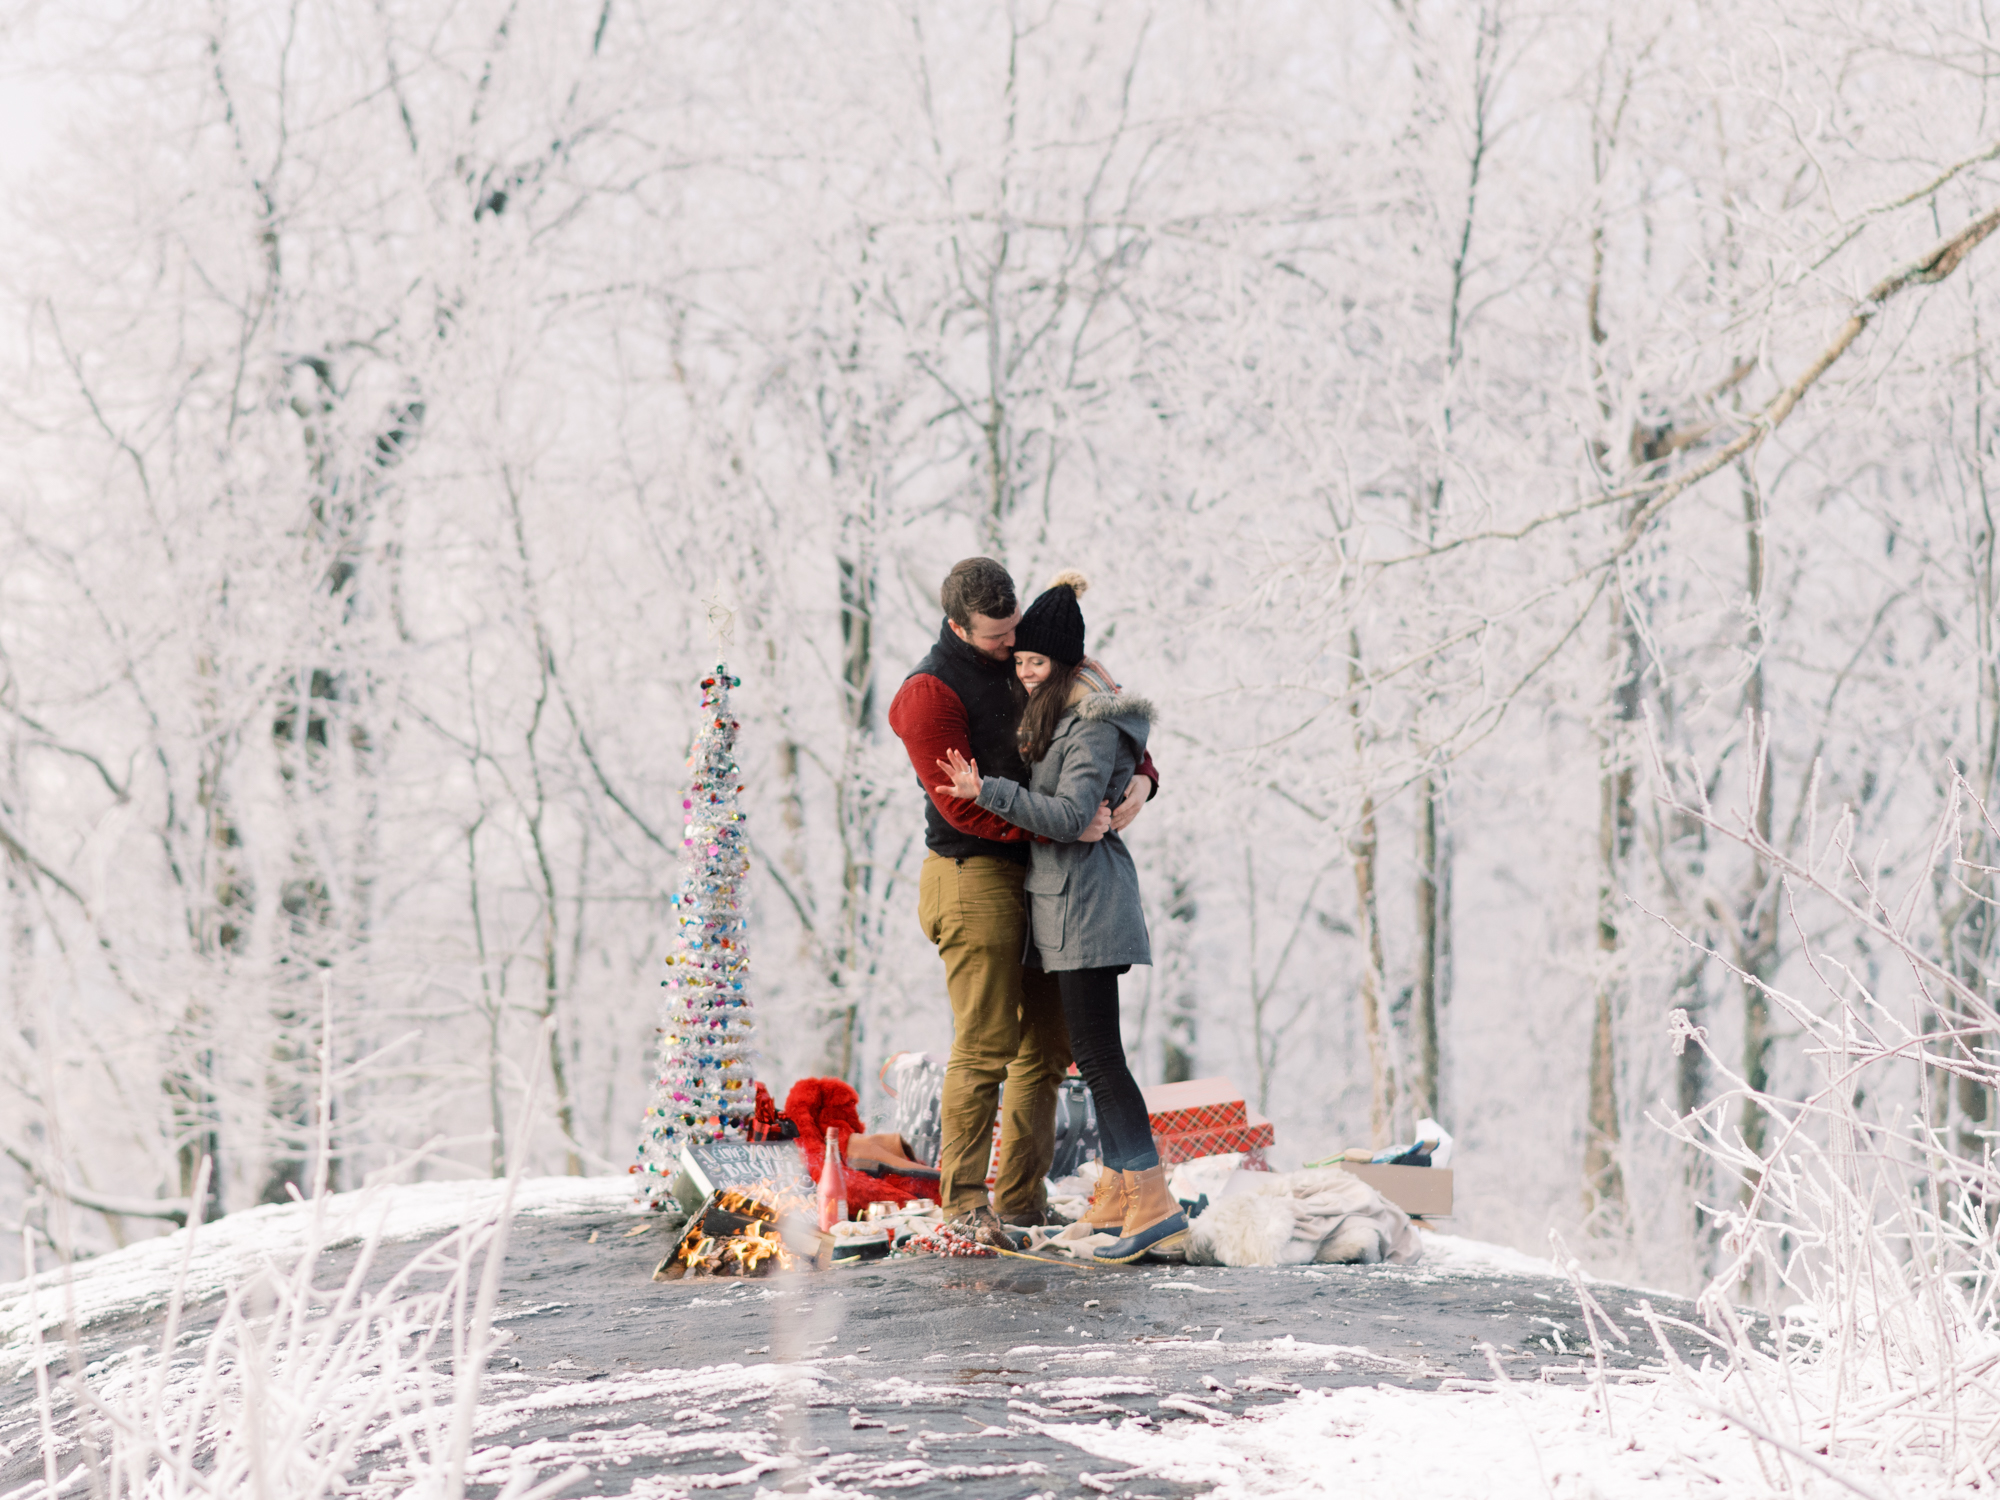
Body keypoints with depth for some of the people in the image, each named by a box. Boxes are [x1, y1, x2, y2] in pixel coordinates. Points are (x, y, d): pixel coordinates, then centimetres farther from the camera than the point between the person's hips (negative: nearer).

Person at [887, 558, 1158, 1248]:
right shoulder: (930, 693, -12)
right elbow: (964, 806, -19)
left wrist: (1140, 778, -7)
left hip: (1039, 876, 8)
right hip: (974, 875, -8)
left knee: (1046, 1046, 8)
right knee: (986, 1047, -10)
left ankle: (1022, 1198, 14)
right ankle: (965, 1202, -5)